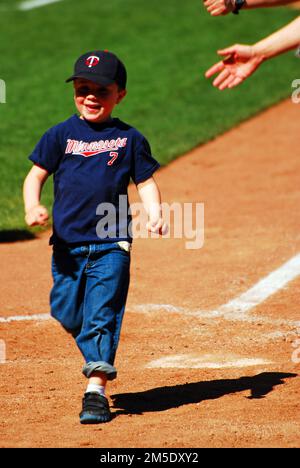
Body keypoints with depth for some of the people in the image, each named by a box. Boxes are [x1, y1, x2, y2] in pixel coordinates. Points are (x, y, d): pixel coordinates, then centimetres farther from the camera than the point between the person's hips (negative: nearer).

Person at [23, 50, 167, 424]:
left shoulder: (129, 139, 3)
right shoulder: (61, 135, 4)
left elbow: (146, 182, 7)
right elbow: (36, 174, 6)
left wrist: (154, 214, -11)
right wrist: (32, 206, -14)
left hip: (111, 244, -2)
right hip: (67, 244, 2)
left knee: (101, 316, -8)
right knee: (67, 314, 8)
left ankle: (96, 388, -9)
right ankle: (99, 359, 36)